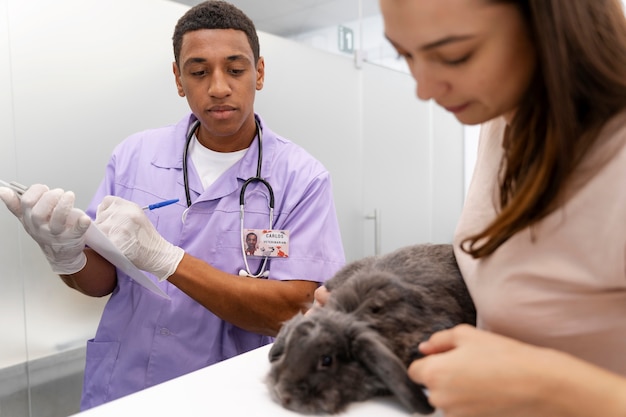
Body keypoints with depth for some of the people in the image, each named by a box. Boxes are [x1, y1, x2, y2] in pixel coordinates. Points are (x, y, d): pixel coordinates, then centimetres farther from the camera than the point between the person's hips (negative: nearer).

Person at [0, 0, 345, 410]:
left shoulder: (302, 177, -12)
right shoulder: (134, 154, -1)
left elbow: (290, 312, -17)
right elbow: (102, 282, 5)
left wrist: (163, 257, -23)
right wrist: (68, 256, -16)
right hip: (116, 390, 3)